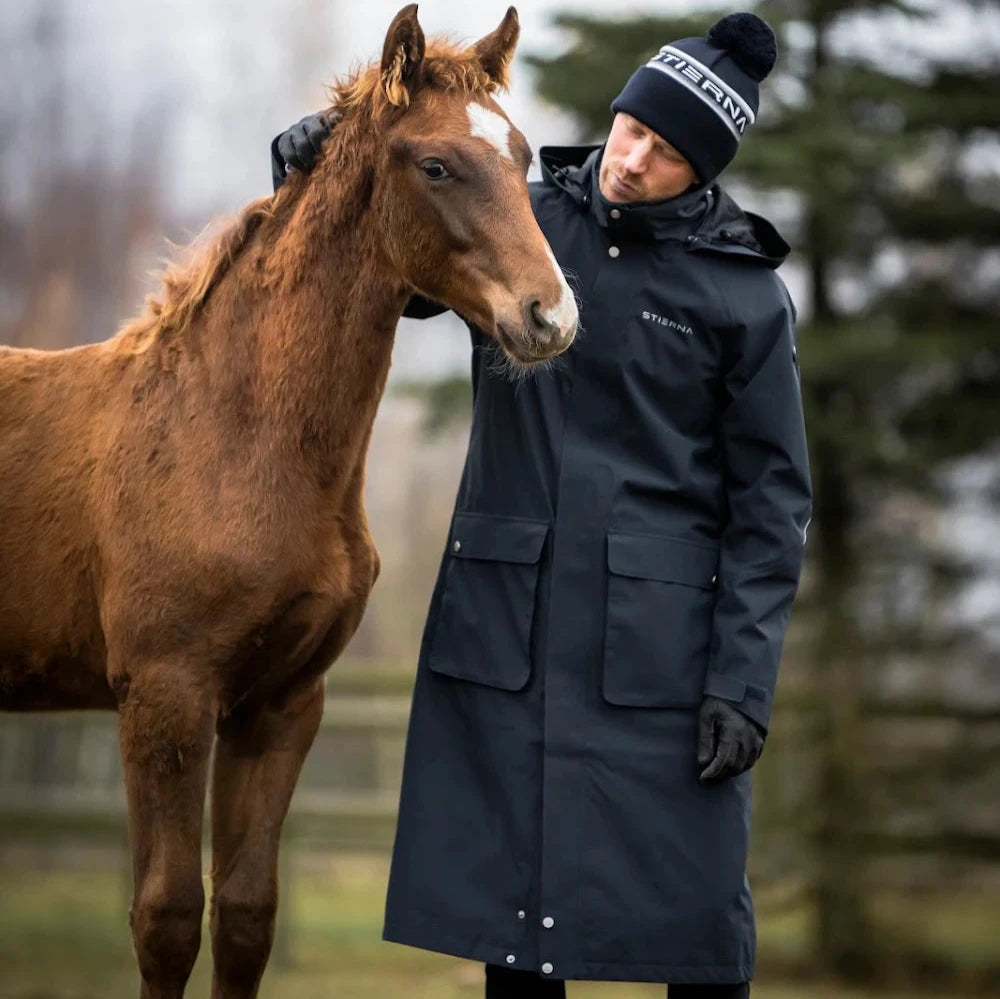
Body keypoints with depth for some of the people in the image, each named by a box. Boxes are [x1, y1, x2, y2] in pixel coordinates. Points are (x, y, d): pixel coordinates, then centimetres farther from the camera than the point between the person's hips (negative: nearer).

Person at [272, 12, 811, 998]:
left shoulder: (745, 295, -3)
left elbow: (771, 499, -2)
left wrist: (744, 682, -9)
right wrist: (317, 165, -5)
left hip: (659, 640, -3)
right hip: (504, 621, 3)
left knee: (694, 910, -1)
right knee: (507, 888, 8)